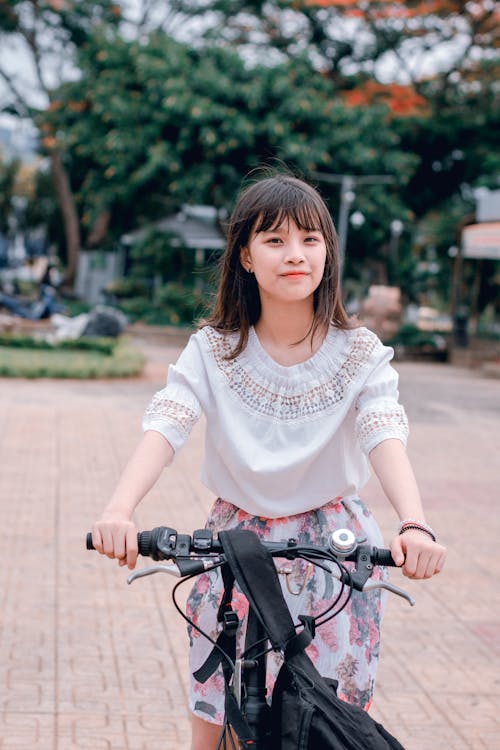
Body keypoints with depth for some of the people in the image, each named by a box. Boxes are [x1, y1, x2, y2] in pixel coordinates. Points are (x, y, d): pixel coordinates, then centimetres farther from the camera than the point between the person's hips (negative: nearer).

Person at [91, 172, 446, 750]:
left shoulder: (359, 353, -7)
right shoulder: (213, 350, -6)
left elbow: (385, 437, -23)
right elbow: (163, 429, -20)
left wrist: (414, 525, -43)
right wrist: (119, 511, -39)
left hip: (333, 547, 0)